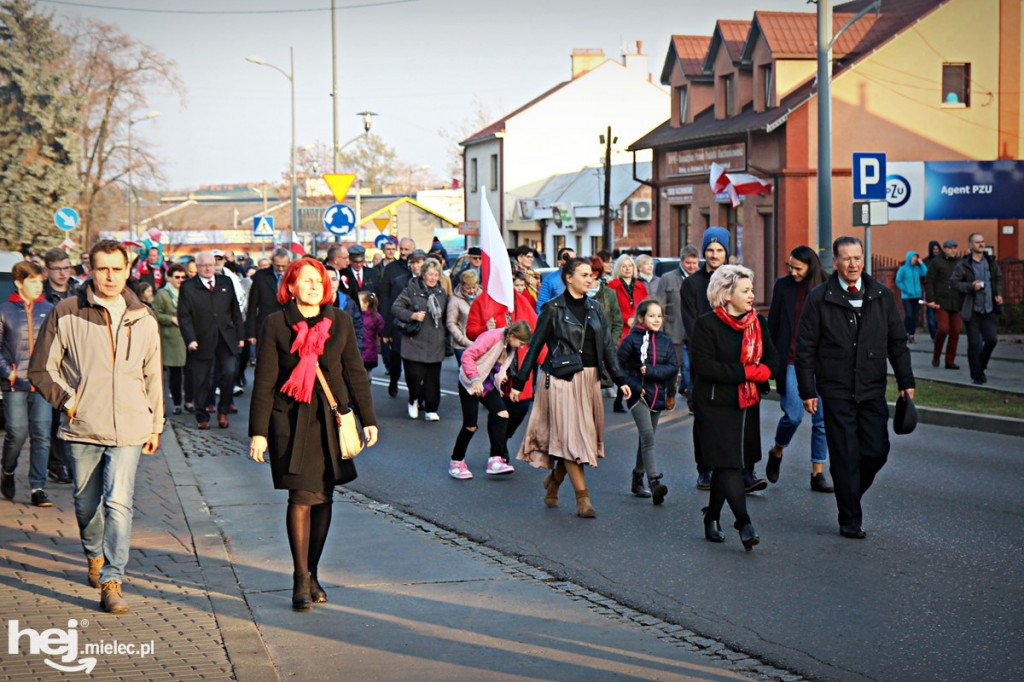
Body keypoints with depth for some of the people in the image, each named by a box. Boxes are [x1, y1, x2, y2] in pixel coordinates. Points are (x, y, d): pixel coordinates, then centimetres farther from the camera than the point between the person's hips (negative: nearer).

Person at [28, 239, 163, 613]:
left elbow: (153, 377, 17)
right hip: (82, 428, 0)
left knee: (118, 503, -12)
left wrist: (155, 425, 19)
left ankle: (112, 582, -8)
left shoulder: (143, 319, 7)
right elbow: (40, 369, 6)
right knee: (86, 504, 14)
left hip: (128, 429, 0)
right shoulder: (66, 314, -1)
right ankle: (95, 557, 41)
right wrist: (67, 400, -6)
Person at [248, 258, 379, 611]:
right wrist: (258, 431, -4)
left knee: (323, 498, 7)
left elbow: (355, 373, 12)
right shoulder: (276, 324, -1)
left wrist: (368, 418, 9)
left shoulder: (340, 322, 7)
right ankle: (301, 580, -1)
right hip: (291, 421, -3)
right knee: (301, 497, -8)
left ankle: (312, 574, 19)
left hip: (331, 420, 3)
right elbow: (264, 382, 0)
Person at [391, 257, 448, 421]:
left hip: (435, 344, 4)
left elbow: (446, 315, 24)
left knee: (433, 378, 2)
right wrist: (413, 315, -16)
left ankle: (431, 409, 11)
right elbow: (395, 309, -4)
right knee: (414, 375, -9)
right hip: (415, 342, -4)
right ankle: (414, 400, 20)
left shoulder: (441, 293, 13)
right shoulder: (412, 290, -3)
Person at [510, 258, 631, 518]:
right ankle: (582, 498, -5)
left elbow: (608, 346, 10)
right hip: (562, 379, -5)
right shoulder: (553, 309, -4)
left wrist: (620, 380, 1)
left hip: (590, 380, 5)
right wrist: (518, 383, -2)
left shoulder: (594, 308, 11)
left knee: (585, 436, 6)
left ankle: (553, 481, 27)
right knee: (571, 437, -7)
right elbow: (535, 347, -2)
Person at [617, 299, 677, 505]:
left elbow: (672, 368, -1)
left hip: (657, 395, 5)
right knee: (647, 435, -18)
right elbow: (618, 366, -6)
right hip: (638, 395, -5)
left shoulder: (665, 341, 7)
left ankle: (638, 480, 28)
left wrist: (650, 371, -16)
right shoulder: (632, 339, -6)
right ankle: (654, 481, -25)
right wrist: (634, 386, -14)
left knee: (645, 438, 14)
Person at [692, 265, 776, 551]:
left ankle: (712, 518, 26)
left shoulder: (757, 323, 9)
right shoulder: (706, 324, -10)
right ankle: (744, 523, -16)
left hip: (748, 404, 6)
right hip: (715, 405, -6)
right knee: (728, 463, -12)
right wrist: (745, 371, -18)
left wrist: (761, 372, -14)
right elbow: (704, 366, -18)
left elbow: (772, 359, 10)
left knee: (726, 463, 12)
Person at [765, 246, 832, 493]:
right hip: (791, 362, -1)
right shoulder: (783, 286, 1)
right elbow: (773, 324, 5)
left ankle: (818, 474, 9)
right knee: (793, 416, -8)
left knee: (822, 419, 1)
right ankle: (776, 452, 22)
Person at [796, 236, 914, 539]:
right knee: (845, 457, 0)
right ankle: (850, 520, 10)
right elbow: (805, 348, -1)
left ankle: (851, 493, 27)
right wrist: (807, 391, -5)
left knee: (877, 451, -1)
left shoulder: (882, 296, 7)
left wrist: (906, 382, 5)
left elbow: (897, 342, 12)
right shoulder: (819, 299, -2)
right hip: (836, 392, -3)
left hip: (873, 390, 3)